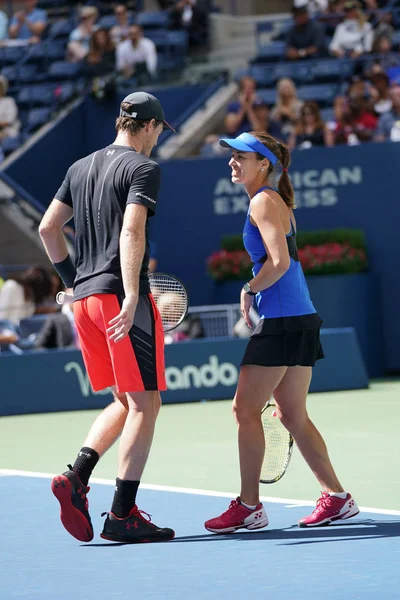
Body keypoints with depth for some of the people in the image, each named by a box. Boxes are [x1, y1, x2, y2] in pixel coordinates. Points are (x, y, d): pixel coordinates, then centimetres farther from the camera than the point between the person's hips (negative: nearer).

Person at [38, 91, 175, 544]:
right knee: (144, 404, -2)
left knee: (125, 402, 17)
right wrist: (131, 297, -27)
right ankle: (123, 514, -6)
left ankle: (76, 477, -3)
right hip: (121, 296, -8)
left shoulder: (80, 168, 16)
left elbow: (47, 227, 16)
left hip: (84, 298, 8)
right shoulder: (142, 168, -6)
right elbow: (132, 231, -19)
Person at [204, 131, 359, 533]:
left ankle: (248, 507, -3)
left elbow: (279, 262, -21)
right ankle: (336, 498, 13)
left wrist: (249, 291, -8)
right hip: (300, 319, 10)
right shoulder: (276, 201, 18)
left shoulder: (264, 202, -10)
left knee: (246, 409, -6)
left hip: (281, 322, -10)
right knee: (293, 416, 12)